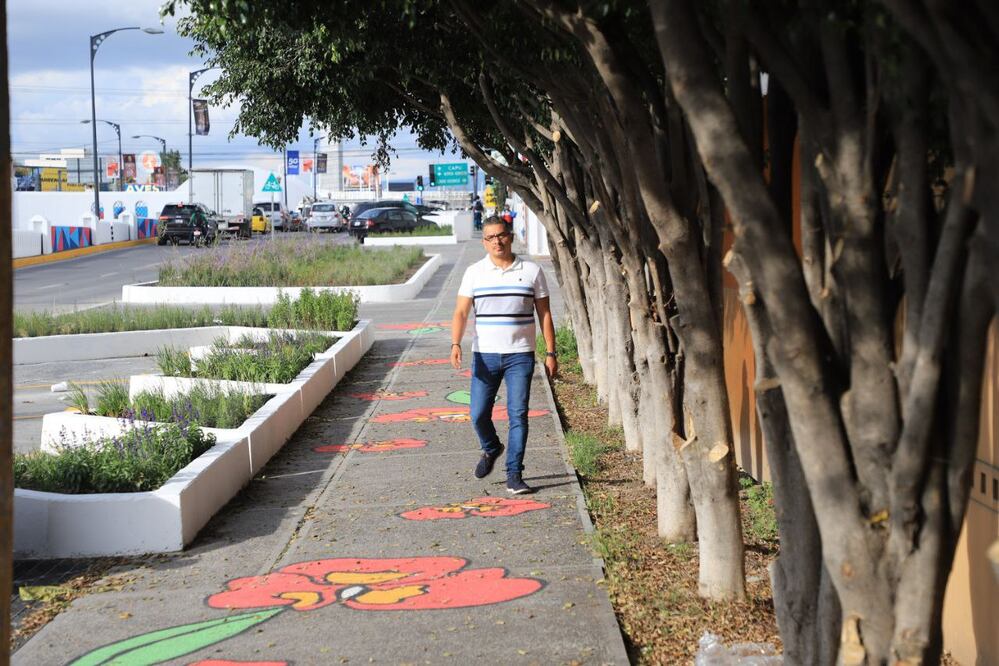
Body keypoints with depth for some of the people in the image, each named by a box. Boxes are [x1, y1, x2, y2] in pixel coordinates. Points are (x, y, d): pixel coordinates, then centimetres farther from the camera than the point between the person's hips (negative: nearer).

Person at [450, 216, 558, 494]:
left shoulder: (532, 271, 3)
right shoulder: (474, 272, 3)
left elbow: (544, 314, 6)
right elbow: (461, 312, -2)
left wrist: (551, 353, 1)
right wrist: (456, 344, -18)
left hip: (520, 356, -1)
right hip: (485, 355, 1)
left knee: (518, 415, -5)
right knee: (479, 414, 1)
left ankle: (514, 475, 1)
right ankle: (490, 449, 33)